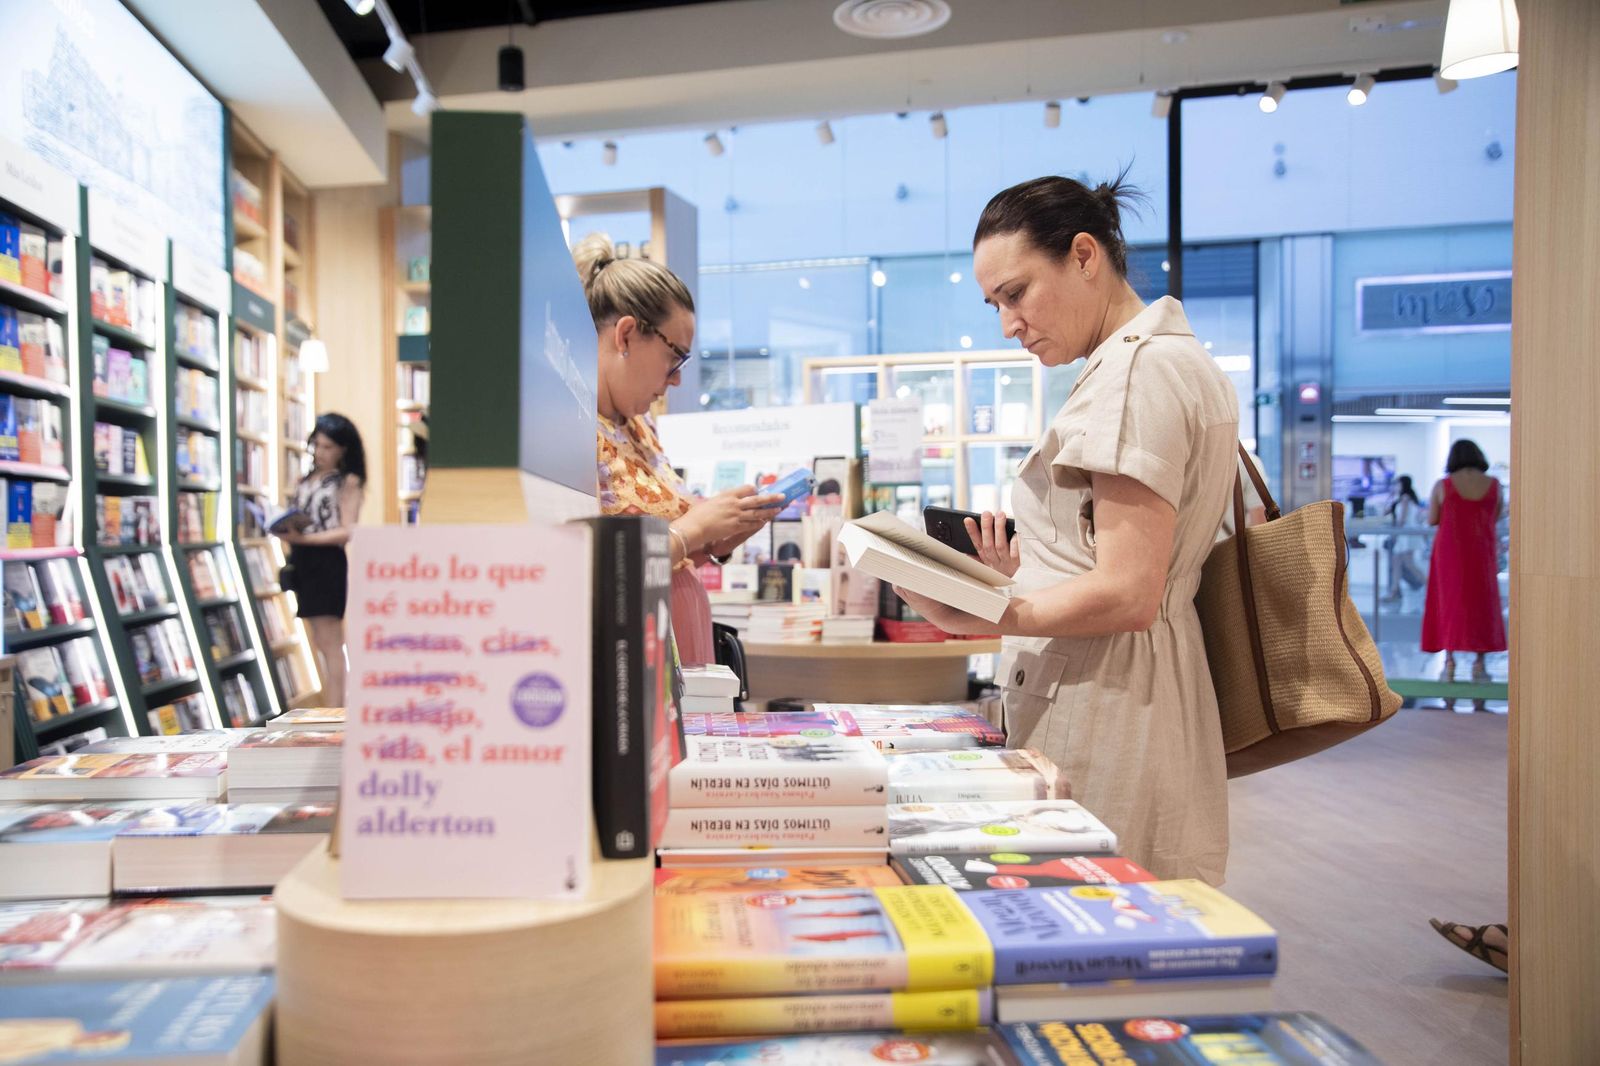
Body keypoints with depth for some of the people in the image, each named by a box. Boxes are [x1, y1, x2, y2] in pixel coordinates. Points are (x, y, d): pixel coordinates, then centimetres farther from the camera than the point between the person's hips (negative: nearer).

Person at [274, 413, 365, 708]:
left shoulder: (348, 482, -3)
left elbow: (347, 532, -11)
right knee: (321, 644, 10)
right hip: (303, 563, 7)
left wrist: (304, 538, -20)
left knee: (330, 645, -6)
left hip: (327, 564, -7)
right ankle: (332, 711, 17)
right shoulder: (304, 481, 15)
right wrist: (287, 532, -5)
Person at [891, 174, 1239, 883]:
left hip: (1104, 716, -10)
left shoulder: (1139, 371, -13)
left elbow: (1127, 596, -20)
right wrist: (1024, 571, 10)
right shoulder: (1174, 360, 19)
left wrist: (978, 615, -20)